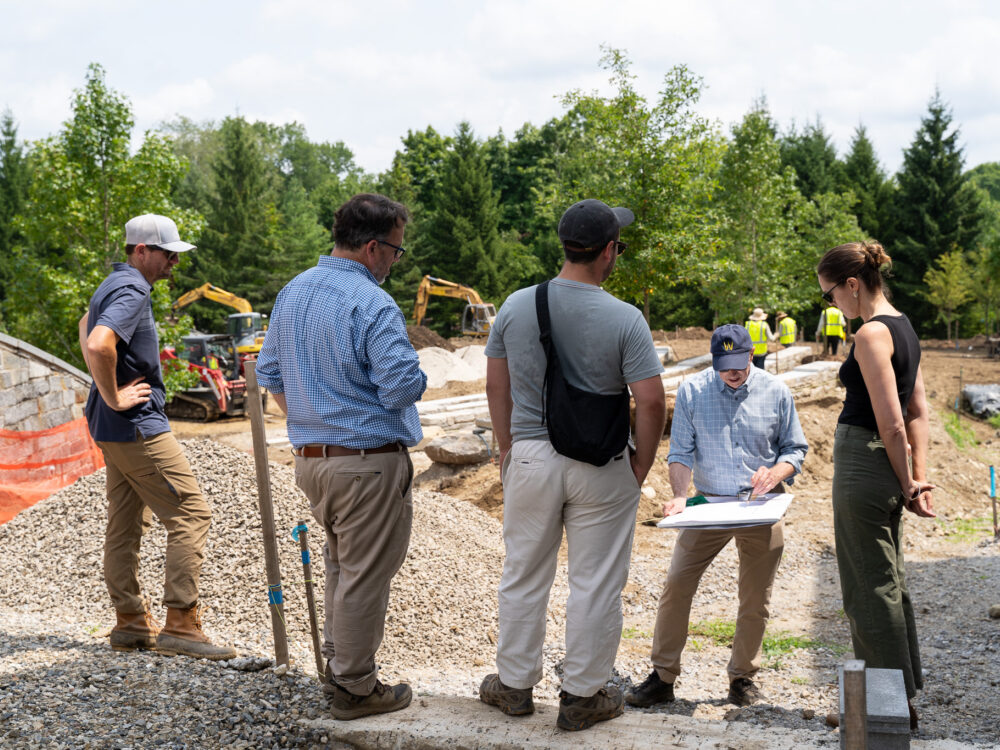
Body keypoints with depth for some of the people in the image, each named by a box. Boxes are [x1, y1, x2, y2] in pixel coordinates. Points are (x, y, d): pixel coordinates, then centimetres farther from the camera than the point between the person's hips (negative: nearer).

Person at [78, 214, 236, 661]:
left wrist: (105, 389, 22)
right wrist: (113, 398, -21)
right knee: (190, 513, -9)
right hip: (138, 426, -11)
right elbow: (98, 344, -34)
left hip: (115, 429, 11)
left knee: (126, 524, 13)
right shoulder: (131, 292, -17)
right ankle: (181, 625, -9)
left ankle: (130, 623, 20)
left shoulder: (116, 285, 15)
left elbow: (86, 328, 33)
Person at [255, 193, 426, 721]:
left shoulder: (292, 292, 8)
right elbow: (403, 388, -23)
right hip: (368, 462, -8)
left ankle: (337, 663, 32)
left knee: (340, 564, 23)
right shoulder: (373, 306, -19)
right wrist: (414, 380, 0)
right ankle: (355, 689, 15)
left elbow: (269, 372, 16)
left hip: (310, 457, 8)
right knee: (365, 576, 4)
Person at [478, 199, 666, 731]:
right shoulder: (624, 319, -13)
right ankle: (583, 696, 19)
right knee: (595, 584, 9)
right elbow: (651, 401, -14)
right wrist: (641, 465, -1)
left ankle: (515, 684, 29)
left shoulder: (516, 306, -3)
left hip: (530, 458, 3)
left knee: (524, 576, 16)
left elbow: (496, 385, 5)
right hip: (602, 466, -3)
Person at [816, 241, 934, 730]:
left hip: (864, 466, -10)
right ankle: (905, 696, 29)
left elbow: (891, 422, -19)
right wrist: (918, 478, 10)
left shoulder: (872, 333, -18)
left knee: (869, 589, 1)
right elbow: (918, 412, 13)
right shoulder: (902, 327, 12)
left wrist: (905, 485, -9)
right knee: (889, 582, 18)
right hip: (888, 470, 10)